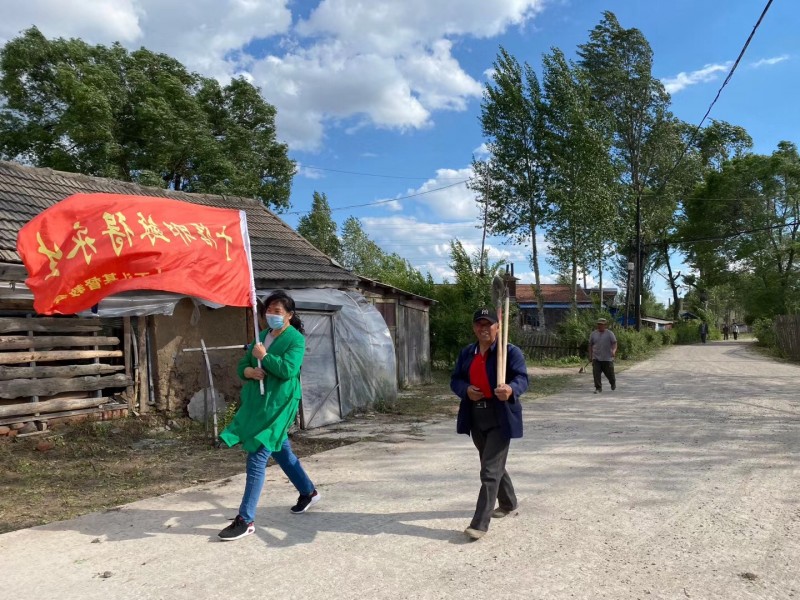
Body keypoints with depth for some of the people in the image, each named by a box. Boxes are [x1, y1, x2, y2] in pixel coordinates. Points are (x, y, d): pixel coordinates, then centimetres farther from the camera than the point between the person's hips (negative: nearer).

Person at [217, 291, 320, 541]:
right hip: (257, 402, 8)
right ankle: (308, 492, 39)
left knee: (257, 457, -10)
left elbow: (288, 369, -23)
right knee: (281, 451, 19)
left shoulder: (296, 339, -9)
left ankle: (246, 520, -3)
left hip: (278, 405, -8)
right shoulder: (261, 336, 13)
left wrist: (263, 356, -16)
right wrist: (248, 371, -9)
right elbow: (242, 365, 13)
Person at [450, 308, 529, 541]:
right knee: (494, 465, 22)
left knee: (490, 471, -9)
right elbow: (455, 380, 10)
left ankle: (480, 523, -3)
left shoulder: (511, 351, -9)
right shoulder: (466, 353, 9)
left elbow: (522, 378, -20)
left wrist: (511, 390, -43)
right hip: (475, 418, 7)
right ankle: (508, 503, 45)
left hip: (500, 419, -6)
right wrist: (466, 390, -13)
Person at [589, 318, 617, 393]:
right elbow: (590, 345, 14)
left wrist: (614, 351, -25)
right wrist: (590, 356, 12)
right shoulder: (593, 334, 7)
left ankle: (613, 383, 40)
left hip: (607, 358, -2)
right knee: (596, 374, -9)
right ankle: (598, 388, -1)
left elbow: (614, 343, -5)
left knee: (609, 373, 9)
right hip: (596, 358, 2)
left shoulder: (610, 334, 0)